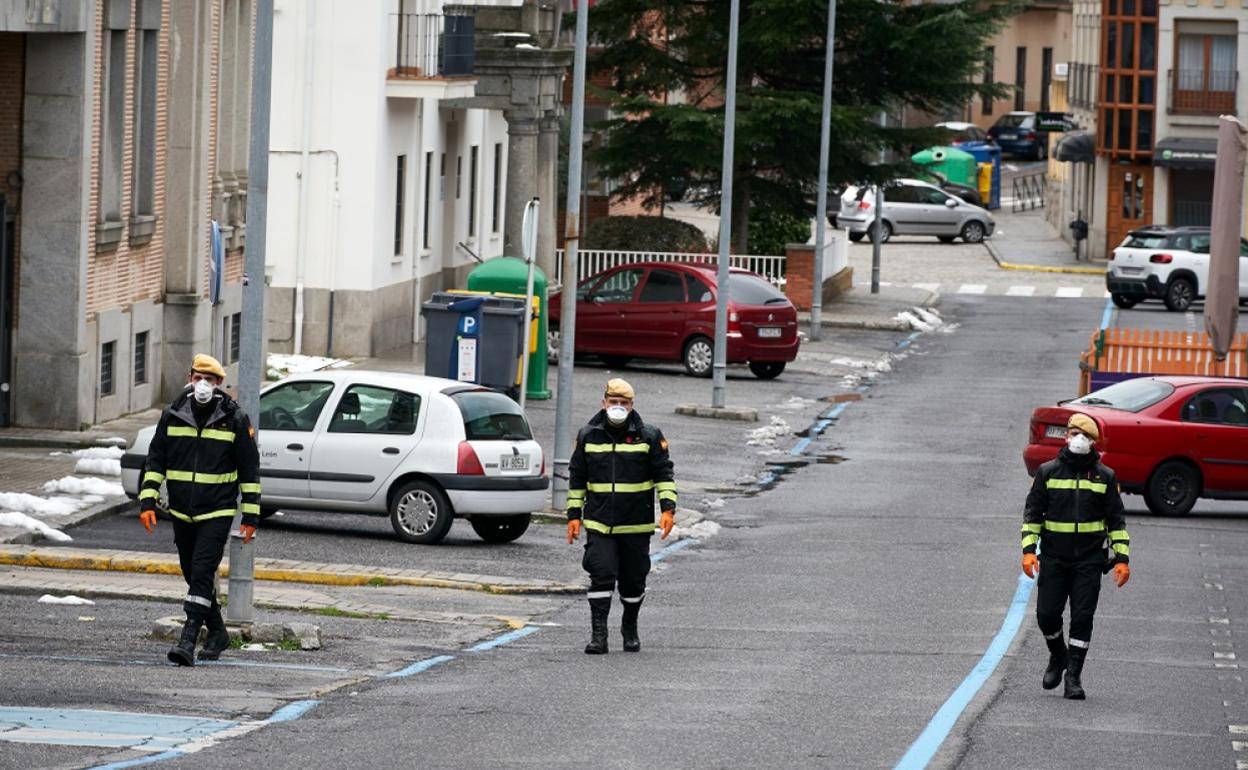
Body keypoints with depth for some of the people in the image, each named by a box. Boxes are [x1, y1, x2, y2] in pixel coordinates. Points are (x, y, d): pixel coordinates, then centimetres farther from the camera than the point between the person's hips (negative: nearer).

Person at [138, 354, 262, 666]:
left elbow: (250, 470, 1)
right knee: (194, 576, 13)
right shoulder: (173, 415, 4)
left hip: (217, 514, -4)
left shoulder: (235, 419, -4)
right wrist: (148, 501, -1)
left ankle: (189, 640, -20)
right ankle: (216, 632, 31)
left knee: (202, 573, -16)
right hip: (181, 512, 4)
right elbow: (155, 460, 9)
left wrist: (251, 515, -2)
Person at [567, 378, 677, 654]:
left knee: (634, 579, 9)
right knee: (601, 575, -13)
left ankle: (630, 629, 31)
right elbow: (577, 478, 11)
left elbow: (664, 474, 2)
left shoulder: (649, 437, 0)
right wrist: (574, 515, 7)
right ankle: (598, 636, -12)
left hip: (636, 525, 0)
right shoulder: (588, 436, 5)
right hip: (599, 523, 0)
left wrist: (668, 508, -9)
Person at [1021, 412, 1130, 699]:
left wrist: (1122, 557, 1)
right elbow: (1032, 513, 5)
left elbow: (1116, 521, 8)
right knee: (1046, 614, -2)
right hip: (1054, 557, 1)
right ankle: (1058, 656, 26)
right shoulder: (1048, 472, 4)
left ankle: (1073, 676, 1)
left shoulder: (1105, 477, 5)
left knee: (1082, 618, -5)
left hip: (1089, 560, 0)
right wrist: (1029, 550, -6)